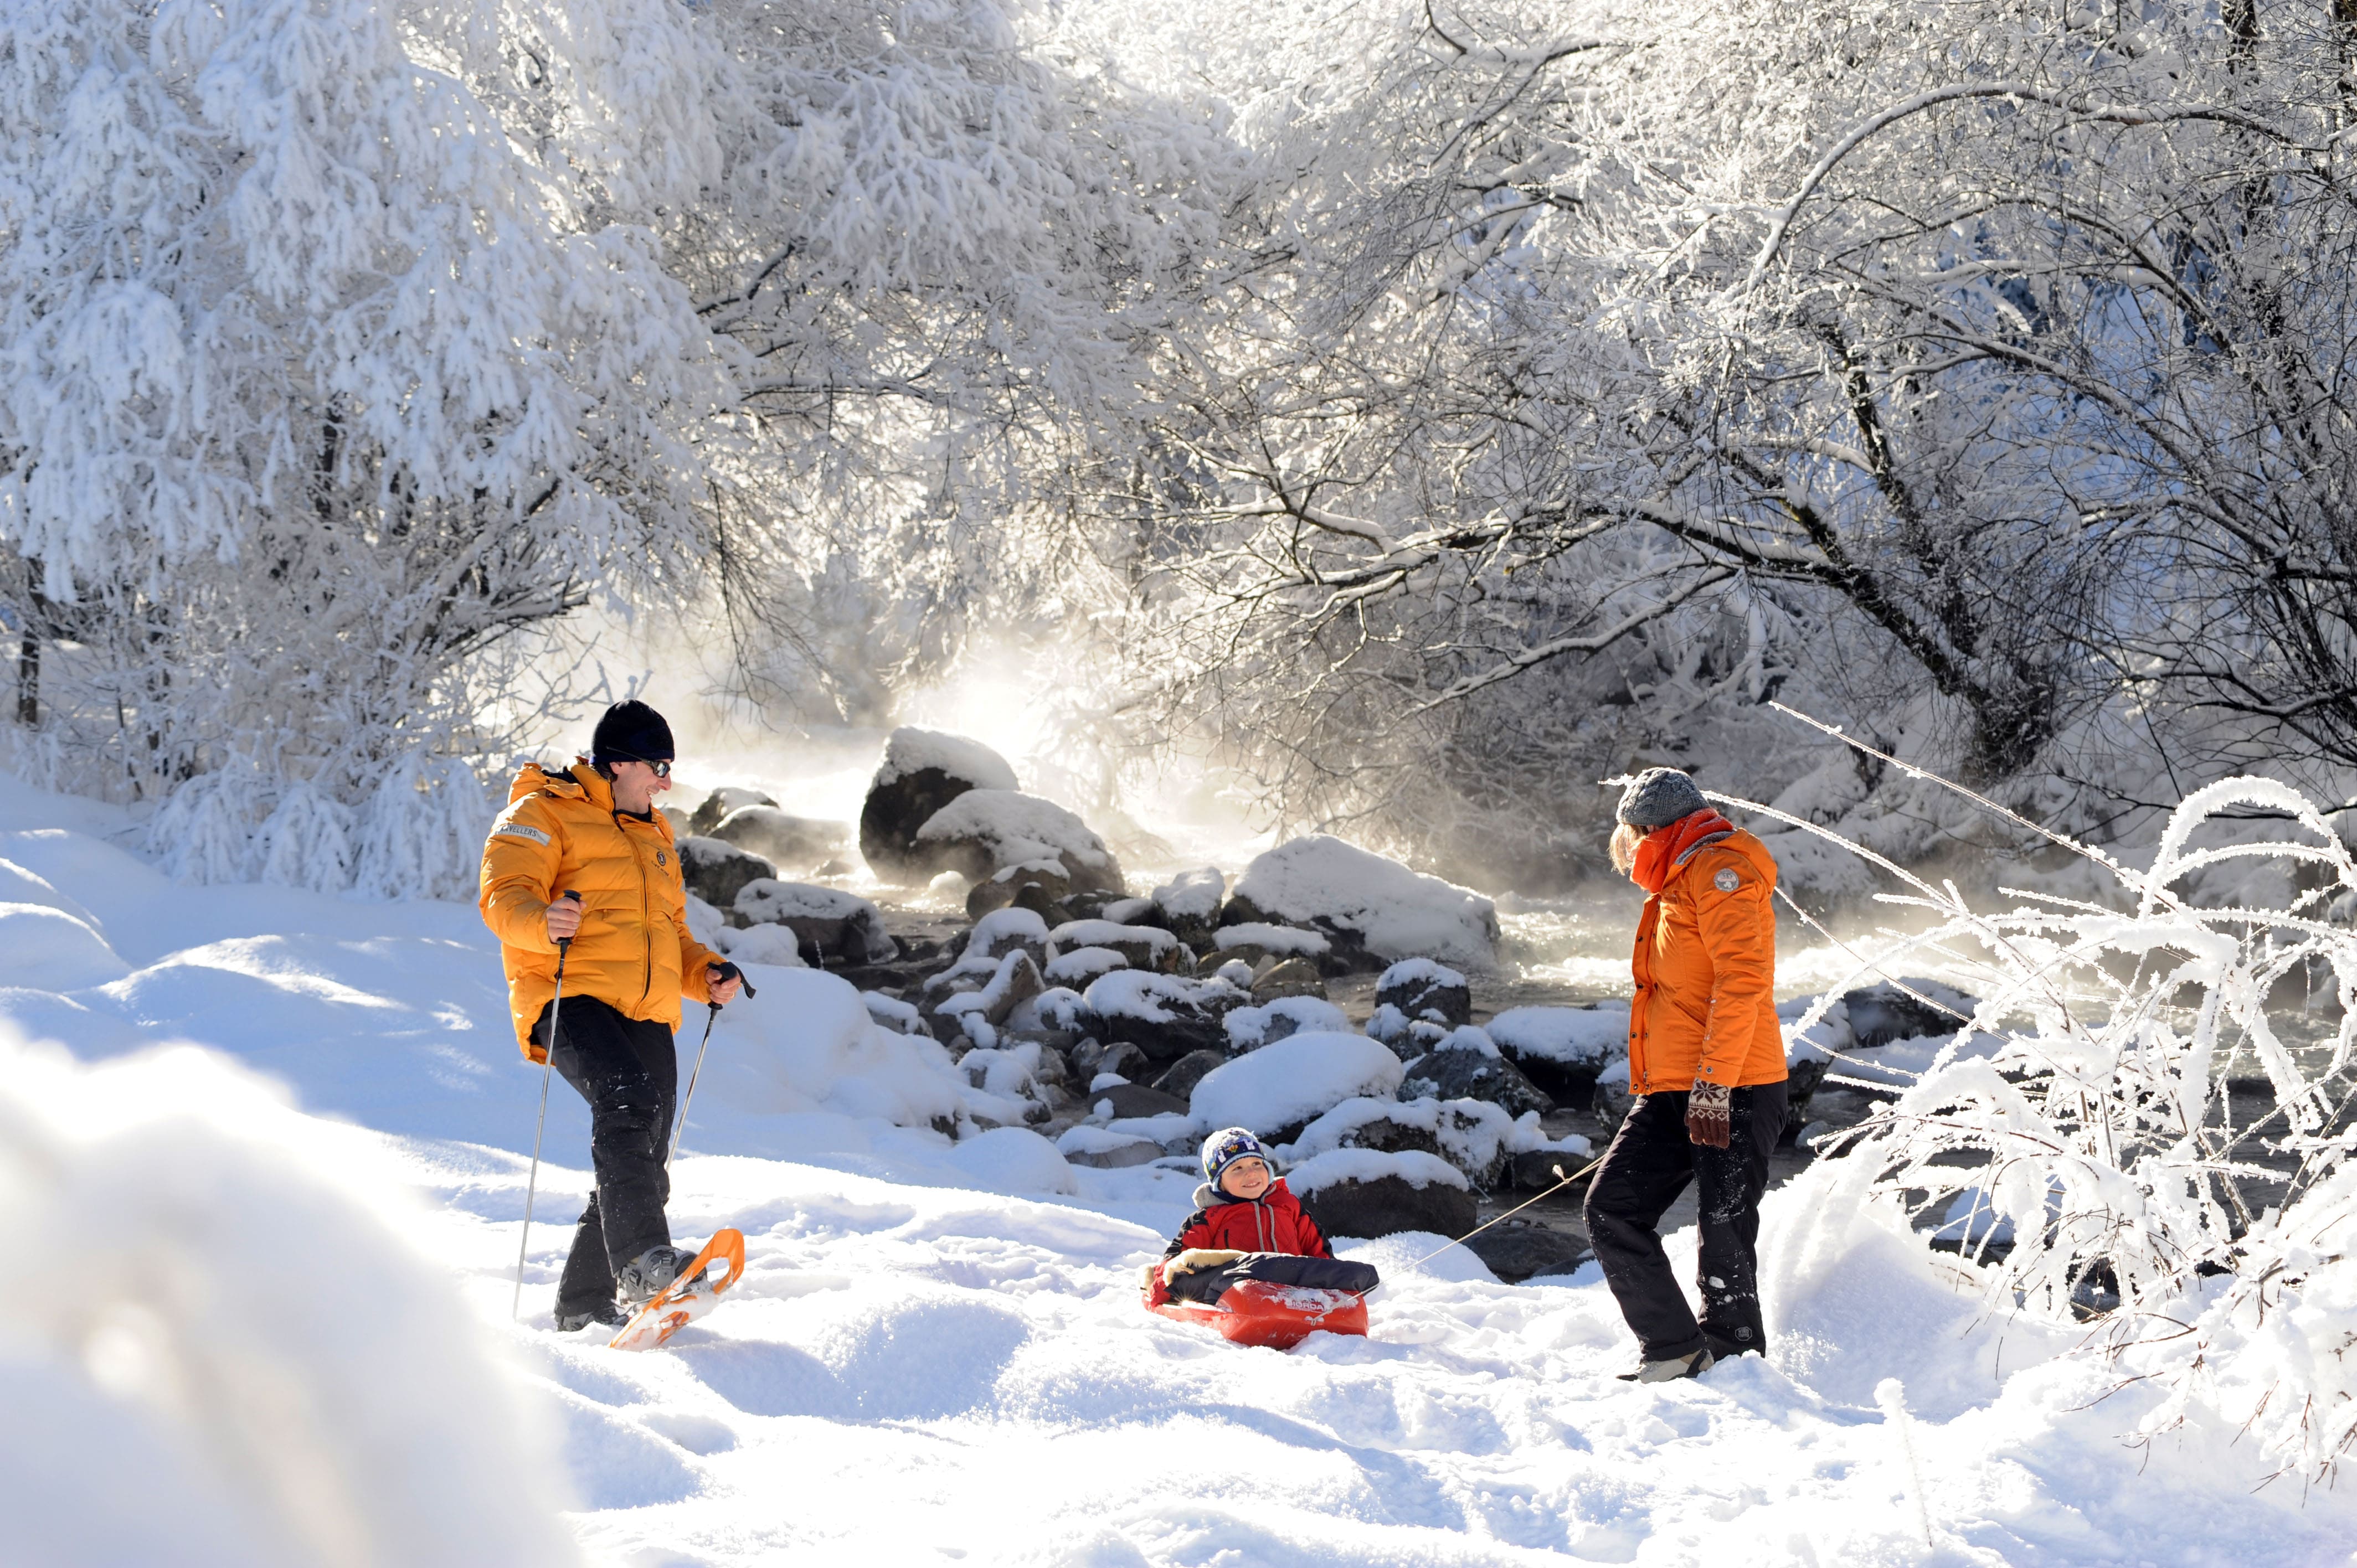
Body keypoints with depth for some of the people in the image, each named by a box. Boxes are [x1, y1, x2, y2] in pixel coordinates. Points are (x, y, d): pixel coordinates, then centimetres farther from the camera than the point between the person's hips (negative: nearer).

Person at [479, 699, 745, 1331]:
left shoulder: (654, 836, 29)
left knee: (643, 1168, 4)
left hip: (647, 1017, 8)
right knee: (627, 1097, -34)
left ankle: (584, 1305, 15)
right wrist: (543, 921, -31)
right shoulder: (544, 815, 6)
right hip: (573, 1001, -8)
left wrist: (706, 973, 13)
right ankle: (643, 1261, -46)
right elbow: (504, 894, -9)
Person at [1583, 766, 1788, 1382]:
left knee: (1724, 1242, -7)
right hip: (1672, 1095, 10)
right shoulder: (1677, 886, 25)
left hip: (1731, 1094, -10)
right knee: (1612, 1210, 1)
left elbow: (1743, 978, -18)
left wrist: (1713, 1083, -22)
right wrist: (1652, 1088, 28)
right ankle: (1675, 1349, 6)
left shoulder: (1720, 869, -7)